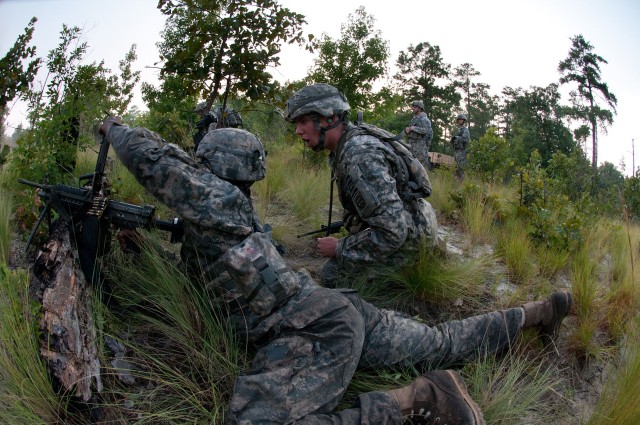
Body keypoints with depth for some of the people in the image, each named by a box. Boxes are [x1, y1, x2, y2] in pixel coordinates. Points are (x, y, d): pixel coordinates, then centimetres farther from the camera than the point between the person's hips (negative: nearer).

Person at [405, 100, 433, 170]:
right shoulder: (413, 118, 18)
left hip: (420, 144, -8)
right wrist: (407, 130, -1)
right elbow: (410, 130, 23)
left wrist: (414, 128, -21)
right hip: (412, 144, 8)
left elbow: (426, 130, -20)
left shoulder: (424, 119, -7)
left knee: (422, 163, -8)